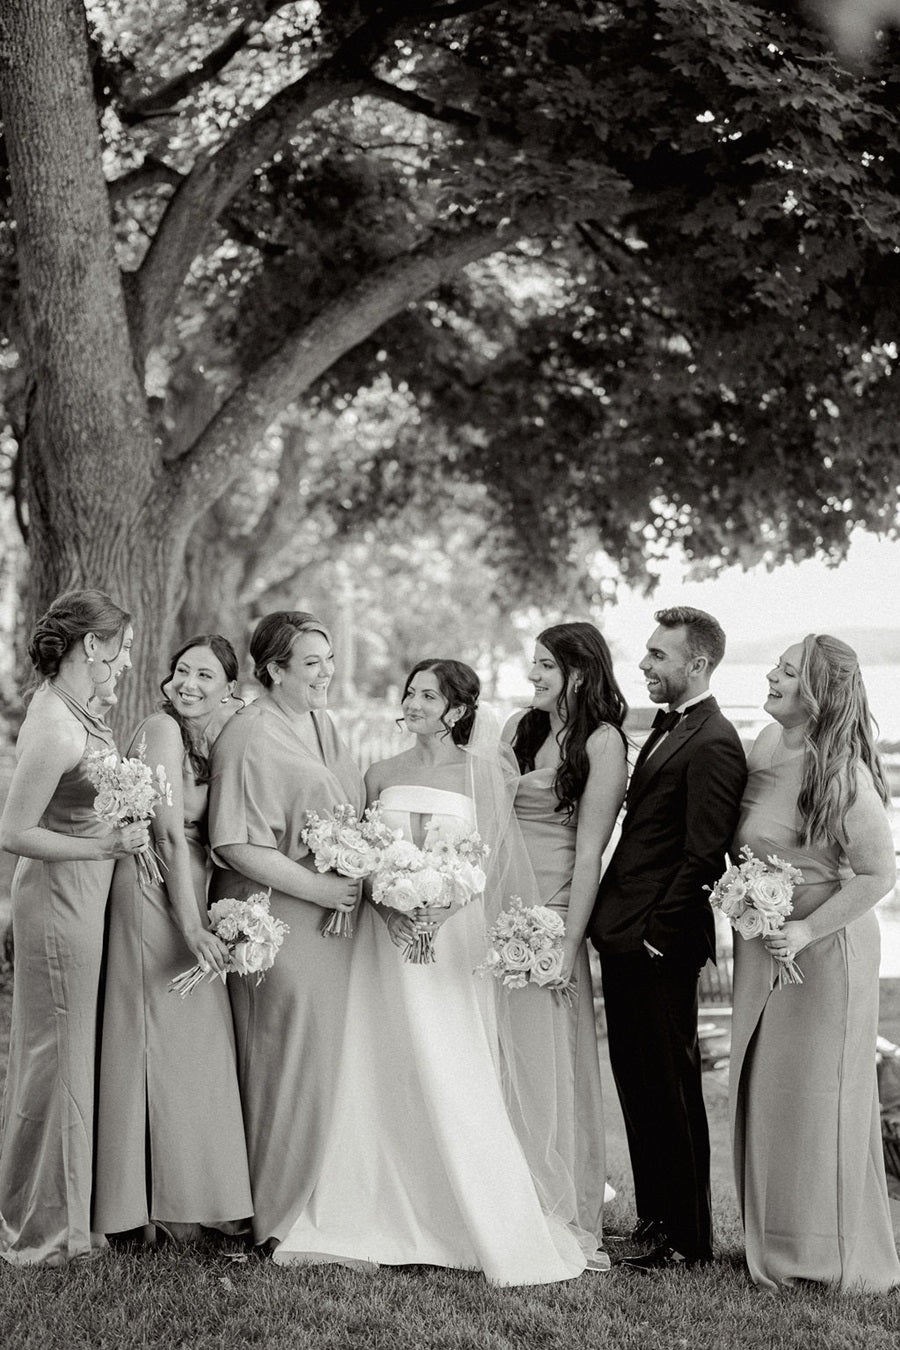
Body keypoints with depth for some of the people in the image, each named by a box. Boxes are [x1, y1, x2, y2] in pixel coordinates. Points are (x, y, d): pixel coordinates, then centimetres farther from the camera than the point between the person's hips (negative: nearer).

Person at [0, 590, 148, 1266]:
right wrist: (105, 846, -25)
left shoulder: (70, 707, 6)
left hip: (81, 895, 10)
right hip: (63, 898, -10)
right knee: (56, 1058, 2)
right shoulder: (57, 731, -23)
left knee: (64, 1056, 17)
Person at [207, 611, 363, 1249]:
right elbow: (235, 845, -19)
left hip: (335, 914, 8)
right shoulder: (251, 738, -14)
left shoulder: (324, 724, 13)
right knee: (290, 1063, -3)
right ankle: (280, 1219, 10)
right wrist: (316, 887, -18)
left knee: (330, 1062, 11)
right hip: (278, 919, -8)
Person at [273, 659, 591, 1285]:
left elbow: (494, 859, -4)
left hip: (455, 935, -3)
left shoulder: (483, 771, 2)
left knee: (454, 1082, -7)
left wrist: (439, 913, -17)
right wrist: (388, 907, -10)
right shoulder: (381, 775, 12)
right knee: (381, 1077, 1)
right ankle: (383, 1220, 9)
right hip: (387, 933, 4)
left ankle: (491, 1232, 0)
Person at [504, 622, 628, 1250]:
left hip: (550, 913, -6)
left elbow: (589, 851, -10)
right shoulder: (521, 727, 10)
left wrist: (568, 943, -12)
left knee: (543, 1057, 1)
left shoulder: (603, 741, -7)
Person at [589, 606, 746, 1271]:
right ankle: (654, 1215, 28)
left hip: (660, 948, -9)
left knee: (670, 1088, 0)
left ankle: (688, 1237, 11)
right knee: (636, 1083, 16)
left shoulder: (713, 744, -17)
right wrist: (611, 920, 11)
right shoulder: (668, 727, 14)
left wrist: (658, 934, -17)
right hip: (624, 940, 9)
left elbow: (703, 856, -20)